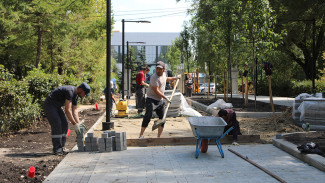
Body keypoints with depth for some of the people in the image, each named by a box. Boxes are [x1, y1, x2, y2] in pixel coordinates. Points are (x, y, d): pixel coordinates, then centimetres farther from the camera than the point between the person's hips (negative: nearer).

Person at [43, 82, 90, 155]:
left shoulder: (76, 95, 1)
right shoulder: (70, 91, -30)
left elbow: (74, 110, 3)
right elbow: (67, 110, -32)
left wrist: (78, 123, -7)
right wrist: (75, 124, -29)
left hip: (57, 106, 10)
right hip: (49, 105, -10)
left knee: (64, 125, 1)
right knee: (57, 125, -16)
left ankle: (61, 147, 6)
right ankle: (57, 149, -11)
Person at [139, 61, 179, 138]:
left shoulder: (163, 74, 10)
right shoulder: (154, 77, -17)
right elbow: (156, 91, -21)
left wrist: (175, 78, 41)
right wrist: (166, 98, -21)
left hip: (160, 101, 8)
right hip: (151, 99, -8)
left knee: (162, 118, 6)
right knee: (148, 116, -21)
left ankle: (159, 137, 15)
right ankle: (141, 135, -14)